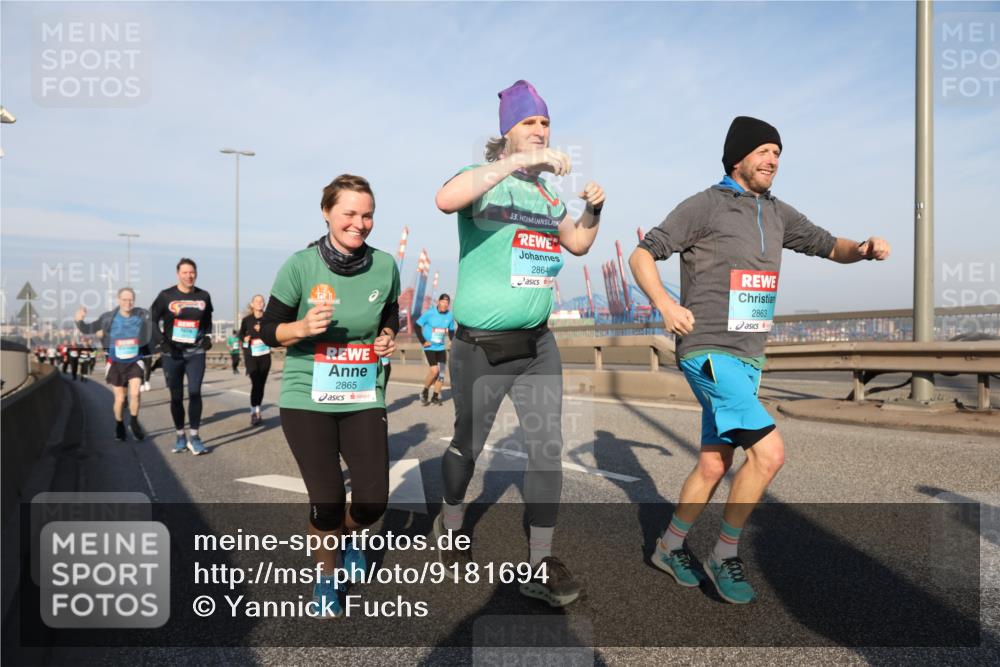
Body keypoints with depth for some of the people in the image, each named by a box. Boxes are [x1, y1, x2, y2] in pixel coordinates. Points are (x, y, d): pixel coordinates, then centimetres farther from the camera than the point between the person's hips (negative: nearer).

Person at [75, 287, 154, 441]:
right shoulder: (109, 318, -11)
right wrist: (79, 320, -23)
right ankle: (119, 426, 33)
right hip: (116, 364, 0)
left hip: (134, 362, 0)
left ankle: (134, 422, 10)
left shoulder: (143, 316, -10)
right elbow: (88, 329, -4)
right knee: (120, 399, 7)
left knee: (135, 394, -16)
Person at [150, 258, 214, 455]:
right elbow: (153, 319, 2)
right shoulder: (166, 296, -3)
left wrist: (208, 336, 3)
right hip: (172, 353, -1)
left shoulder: (204, 296, 4)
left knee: (195, 393, -7)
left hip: (196, 352, 1)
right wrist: (162, 340, -10)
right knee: (176, 396, 6)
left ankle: (193, 437, -1)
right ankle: (180, 436, 19)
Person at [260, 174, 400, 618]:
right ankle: (326, 577, 32)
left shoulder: (385, 266, -3)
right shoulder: (301, 266, -11)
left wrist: (388, 337, -5)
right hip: (307, 397, -3)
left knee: (374, 500, 1)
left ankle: (345, 535, 40)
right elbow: (268, 331, -4)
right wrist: (303, 327, -23)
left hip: (364, 397, 3)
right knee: (328, 500, 0)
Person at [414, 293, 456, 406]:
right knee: (434, 370, -16)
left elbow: (451, 330, 16)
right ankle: (424, 392, 7)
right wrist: (423, 341, -9)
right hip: (430, 347, -5)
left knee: (441, 372, 2)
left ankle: (436, 397, 17)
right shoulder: (429, 314, -10)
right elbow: (417, 326, -5)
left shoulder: (450, 316, 2)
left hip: (441, 347, 5)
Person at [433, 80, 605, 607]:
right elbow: (445, 199, -32)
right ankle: (451, 524, 40)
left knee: (548, 447, -1)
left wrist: (593, 210, 6)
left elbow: (578, 245, 24)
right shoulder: (482, 179, -8)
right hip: (481, 348, -5)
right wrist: (521, 160, -33)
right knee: (468, 445, 12)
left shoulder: (545, 192, 12)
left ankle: (539, 566, 10)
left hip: (538, 343, 6)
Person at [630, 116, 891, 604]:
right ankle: (725, 552, 3)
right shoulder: (704, 206, -7)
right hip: (708, 353, -7)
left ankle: (670, 546, 31)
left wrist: (862, 249, -2)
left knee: (714, 464, 12)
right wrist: (663, 303, -27)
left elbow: (829, 246, 21)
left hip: (749, 358, 8)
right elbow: (641, 255, -9)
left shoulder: (777, 214, 13)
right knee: (769, 451, -18)